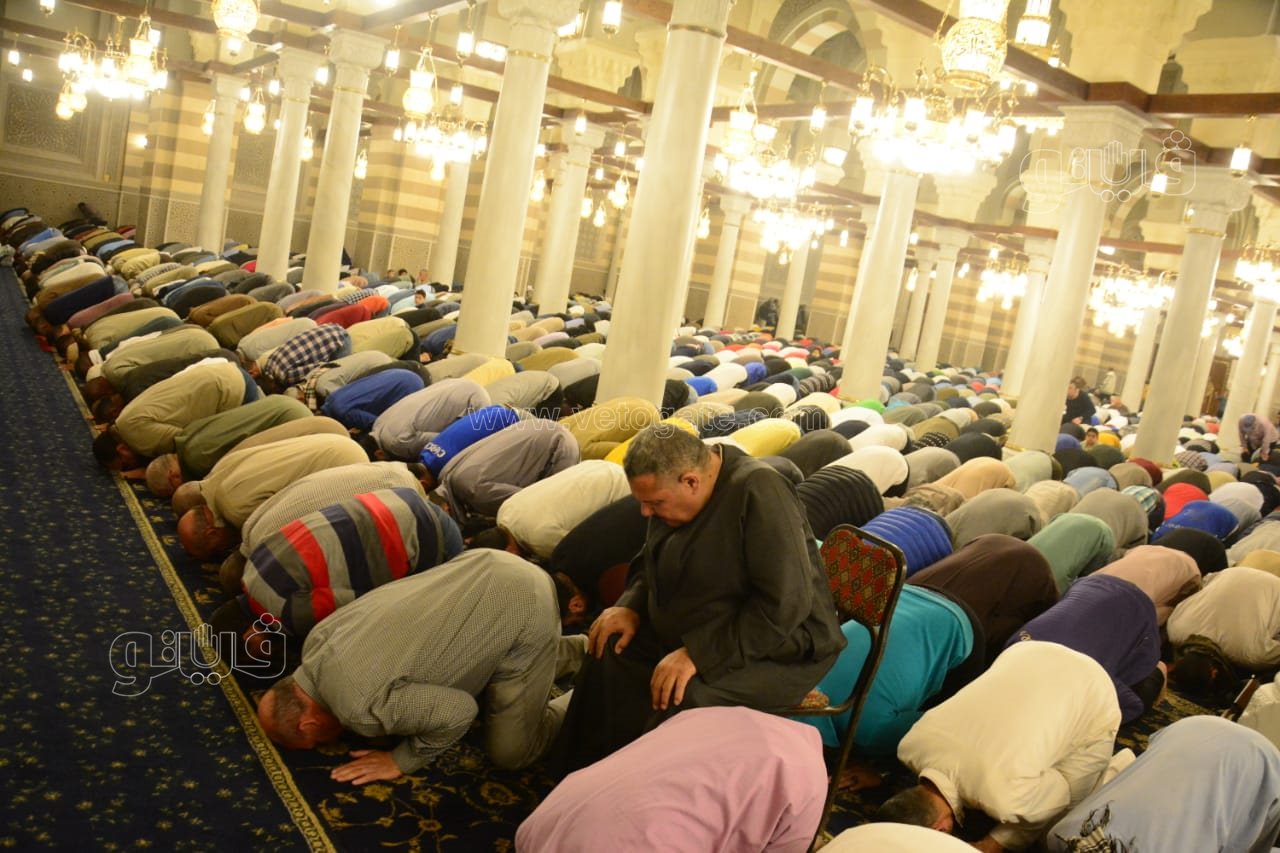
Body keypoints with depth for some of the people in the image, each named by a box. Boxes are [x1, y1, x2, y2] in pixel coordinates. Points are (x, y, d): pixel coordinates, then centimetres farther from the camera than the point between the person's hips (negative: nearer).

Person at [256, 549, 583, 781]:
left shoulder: (359, 706, -20)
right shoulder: (319, 638, 6)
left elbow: (458, 710, -17)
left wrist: (402, 760, -3)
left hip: (526, 612, -9)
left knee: (510, 753, 1)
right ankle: (580, 649, 33)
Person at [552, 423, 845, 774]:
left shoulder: (759, 493, -26)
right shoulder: (670, 491, 0)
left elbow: (784, 605, -30)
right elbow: (651, 562, 19)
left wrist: (699, 654, -30)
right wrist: (631, 607, -1)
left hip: (776, 650, -8)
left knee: (686, 702, -31)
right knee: (607, 661, -6)